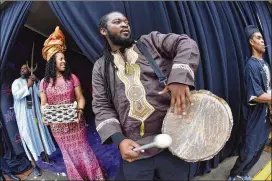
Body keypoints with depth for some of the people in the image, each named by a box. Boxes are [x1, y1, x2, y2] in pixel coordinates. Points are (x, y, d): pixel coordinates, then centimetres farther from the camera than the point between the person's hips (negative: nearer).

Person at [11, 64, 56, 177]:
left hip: (35, 113, 3)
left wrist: (37, 82, -15)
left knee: (40, 134, 12)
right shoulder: (16, 82, -1)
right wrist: (27, 86, -23)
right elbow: (16, 95, -17)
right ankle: (34, 165, 7)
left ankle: (44, 157, 31)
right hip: (23, 115, -3)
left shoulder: (34, 82, 7)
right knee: (28, 137, -1)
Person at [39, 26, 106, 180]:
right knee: (68, 153, 16)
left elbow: (80, 98, -5)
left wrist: (80, 110, -23)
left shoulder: (72, 77, -4)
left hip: (75, 122, -1)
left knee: (83, 149, 9)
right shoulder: (44, 82, -1)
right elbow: (43, 103, 3)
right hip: (57, 125, 2)